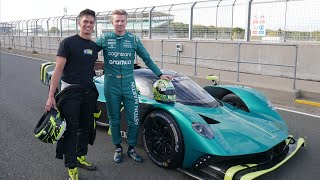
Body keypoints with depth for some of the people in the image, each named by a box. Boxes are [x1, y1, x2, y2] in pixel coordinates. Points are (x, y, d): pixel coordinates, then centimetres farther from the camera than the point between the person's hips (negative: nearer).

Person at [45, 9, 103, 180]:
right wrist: (51, 96, -17)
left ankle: (81, 158, 32)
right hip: (71, 91, -6)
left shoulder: (95, 46, 10)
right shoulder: (68, 42, -9)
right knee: (71, 129, -2)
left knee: (86, 127, 14)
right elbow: (58, 69, -12)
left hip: (89, 92, 6)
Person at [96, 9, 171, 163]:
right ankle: (118, 148, 28)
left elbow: (147, 59, 10)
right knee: (114, 120, 10)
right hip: (111, 85, 0)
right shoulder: (104, 39, 0)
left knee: (134, 120, 1)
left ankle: (131, 148, 22)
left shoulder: (134, 39, 3)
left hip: (129, 84, 1)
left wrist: (160, 74, 10)